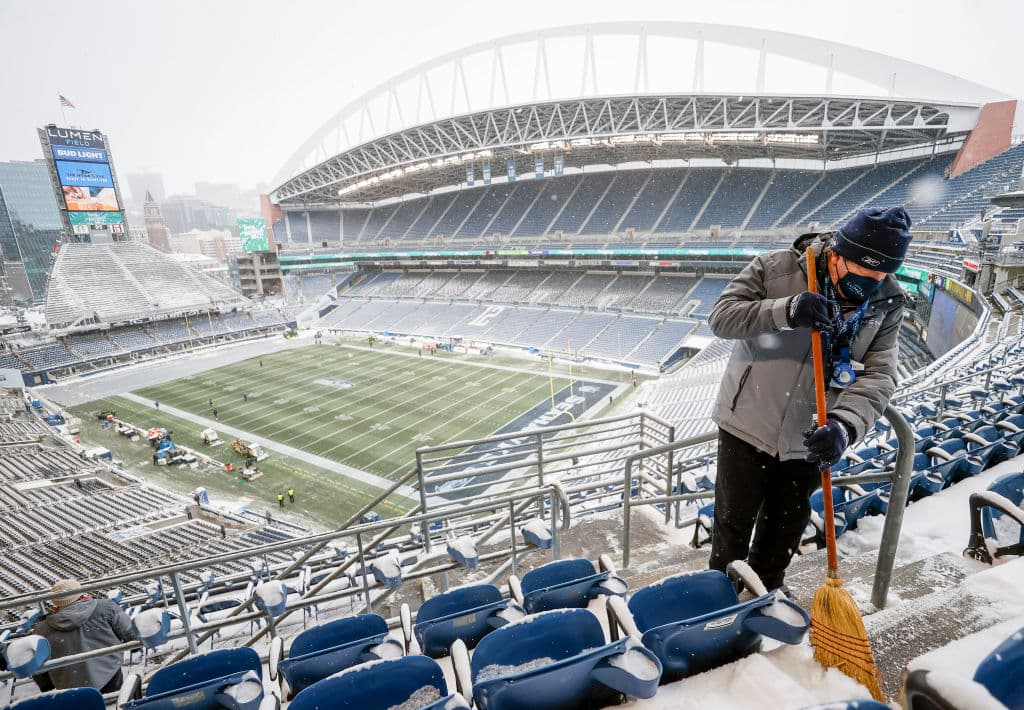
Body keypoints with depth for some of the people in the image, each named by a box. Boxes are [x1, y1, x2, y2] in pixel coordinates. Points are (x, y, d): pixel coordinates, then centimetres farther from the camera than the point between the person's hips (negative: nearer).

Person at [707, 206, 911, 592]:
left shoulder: (887, 304, -6)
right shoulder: (776, 267, -15)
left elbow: (879, 376, -15)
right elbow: (721, 317, -21)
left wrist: (844, 425, -34)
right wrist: (786, 311, -38)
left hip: (808, 440, 4)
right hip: (748, 424, -3)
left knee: (784, 528, 22)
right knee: (734, 521, 11)